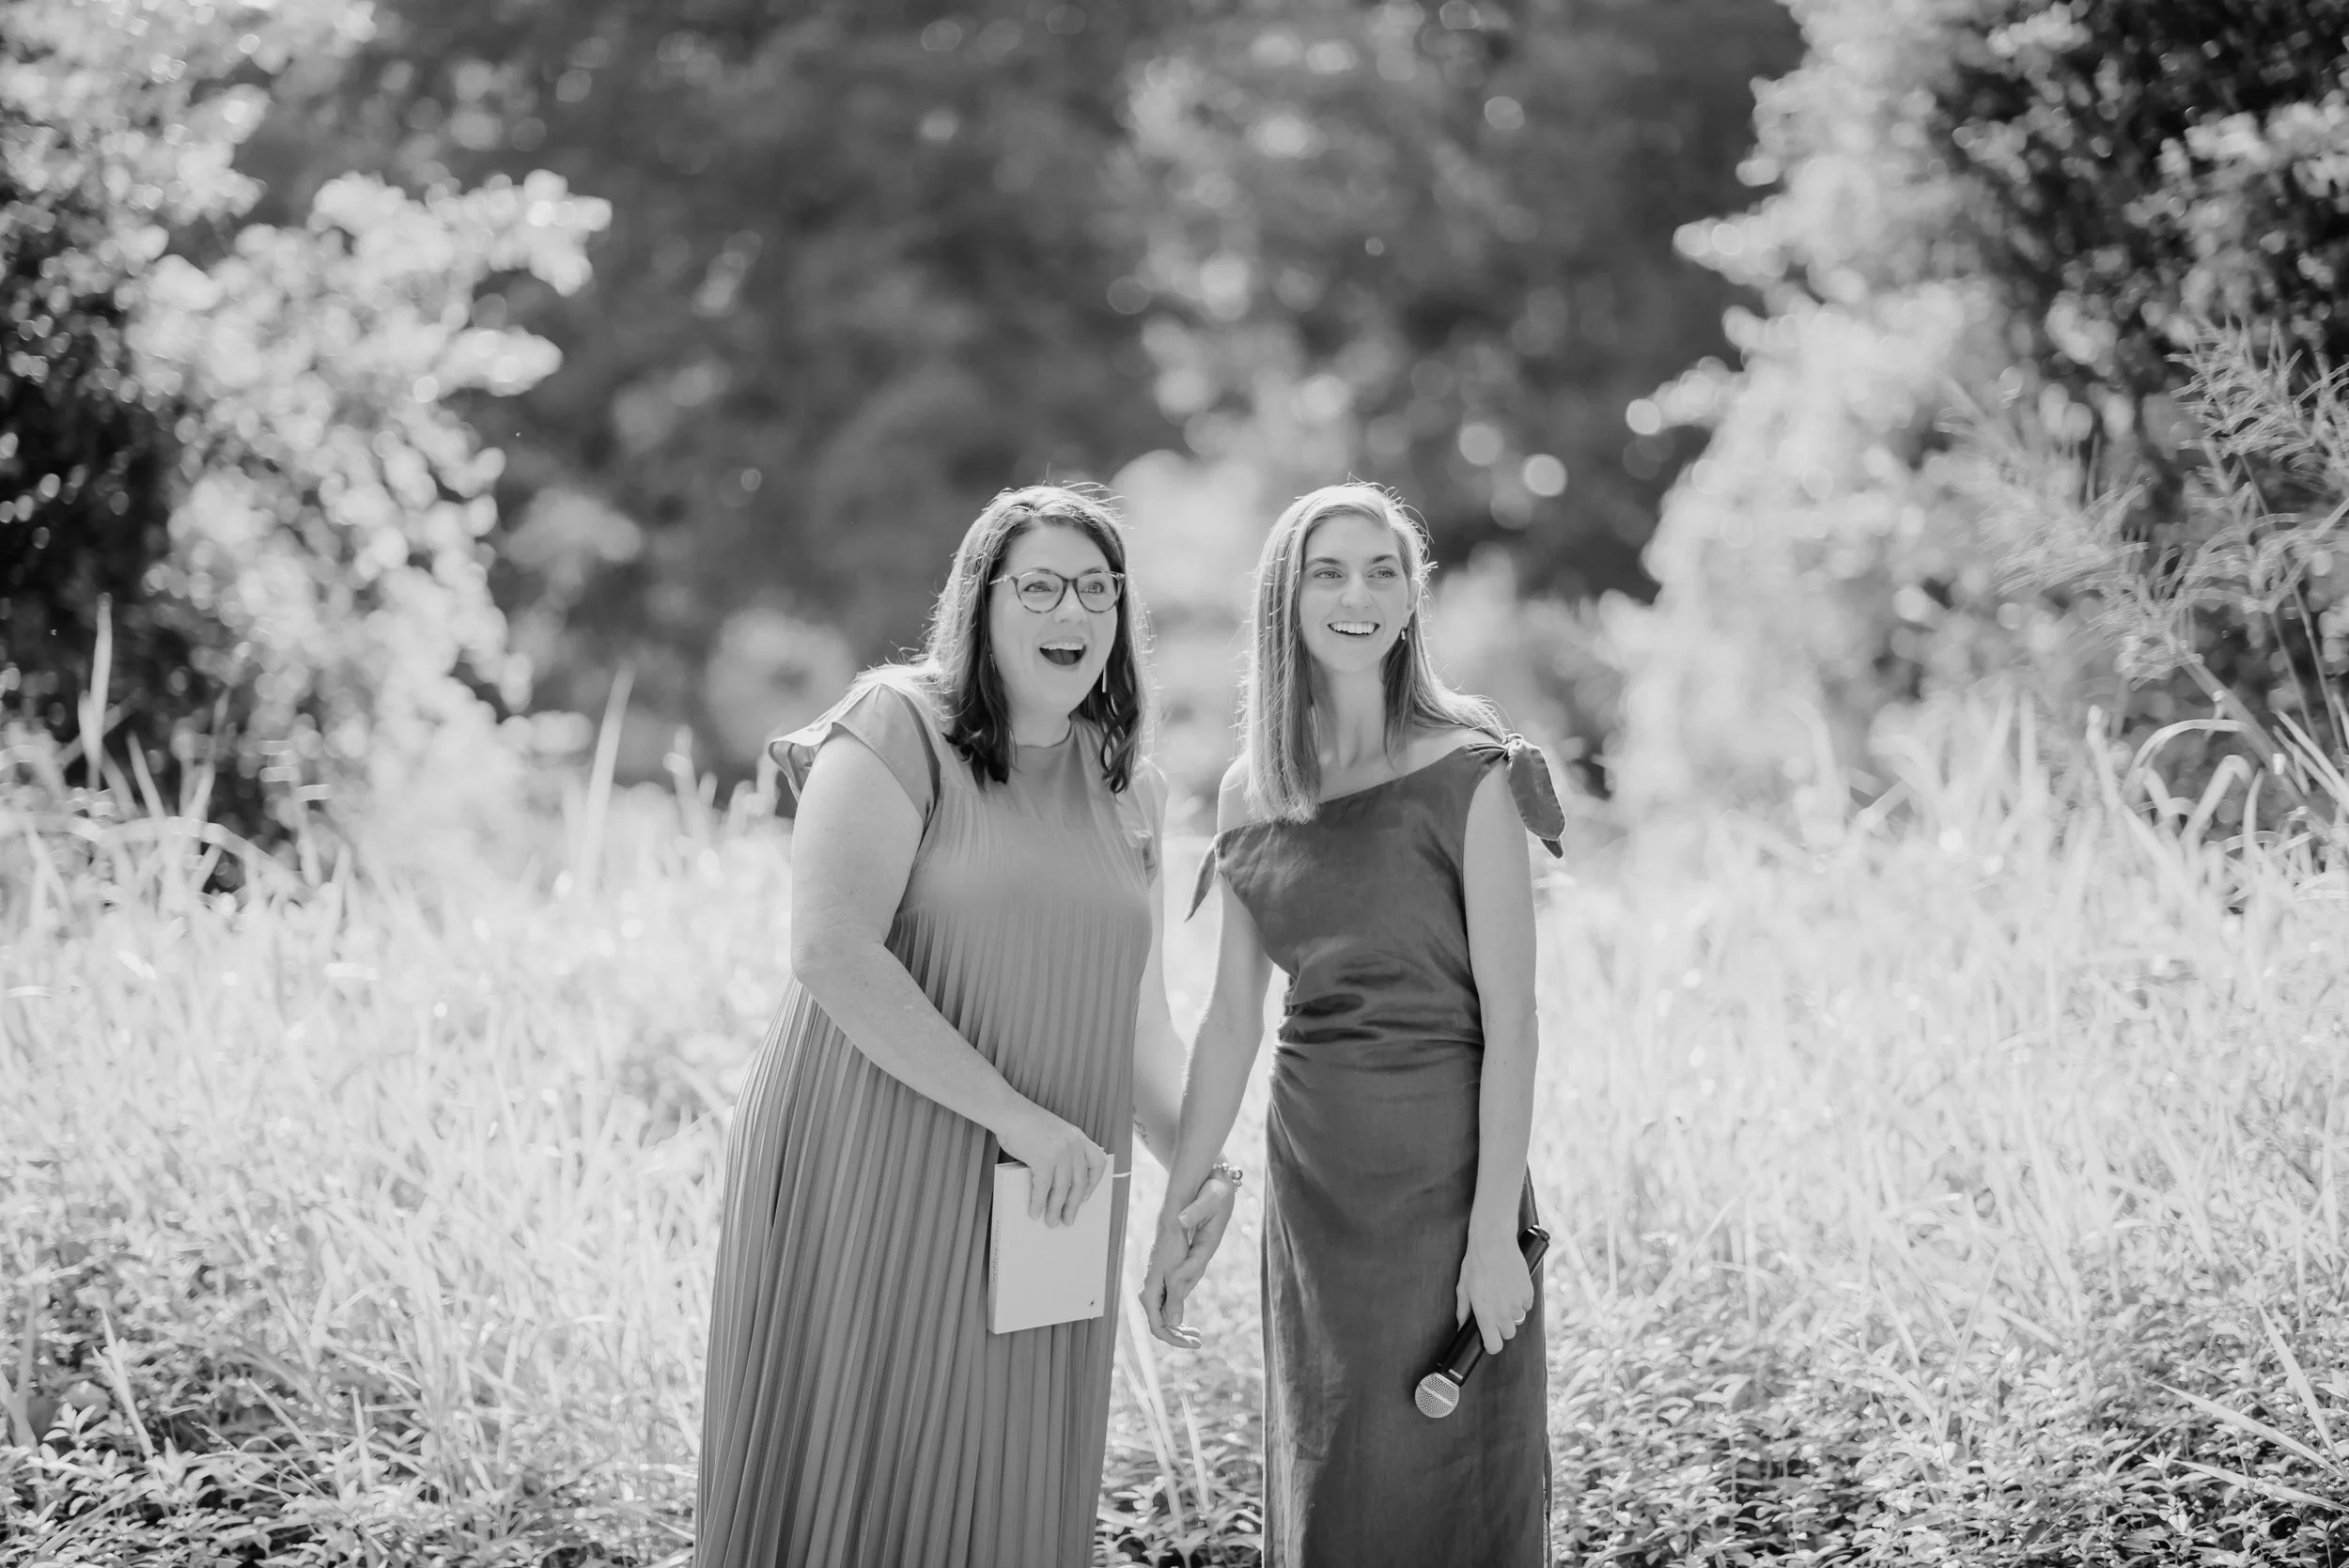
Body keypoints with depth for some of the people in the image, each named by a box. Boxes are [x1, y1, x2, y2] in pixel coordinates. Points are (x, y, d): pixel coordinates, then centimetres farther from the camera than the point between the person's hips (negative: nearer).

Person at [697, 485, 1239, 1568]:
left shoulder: (1125, 791, 12)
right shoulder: (899, 729, -7)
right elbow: (831, 953, -19)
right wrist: (1013, 1112, -21)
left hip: (1041, 1210, 6)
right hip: (871, 1182, -6)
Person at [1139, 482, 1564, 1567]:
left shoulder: (1470, 775, -9)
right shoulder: (1253, 793, 6)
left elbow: (1509, 1017, -12)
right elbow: (1232, 1018, 10)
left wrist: (1496, 1229, -17)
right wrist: (1179, 1212, 10)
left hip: (1441, 1157, -5)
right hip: (1311, 1166, 5)